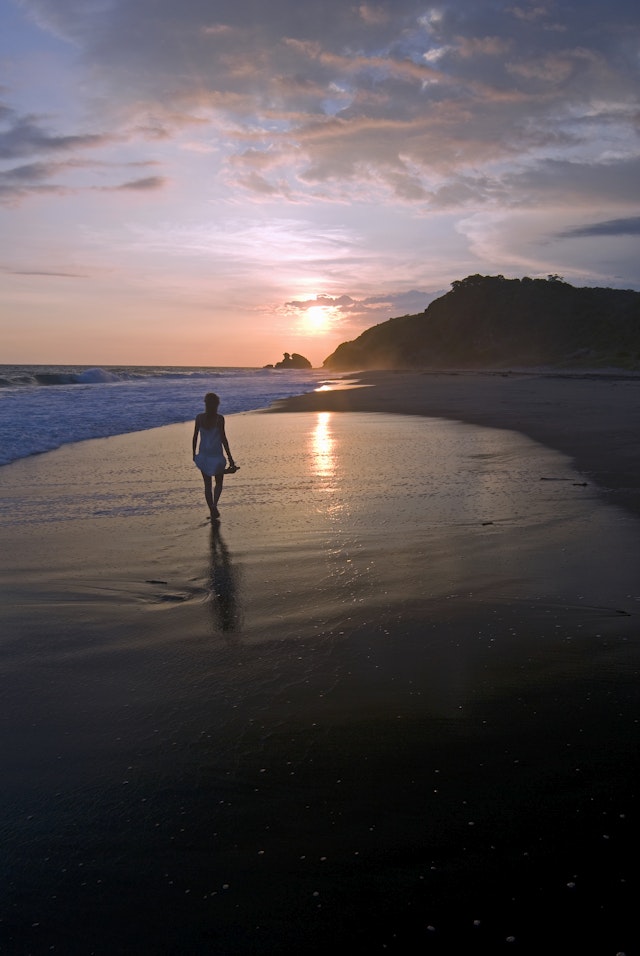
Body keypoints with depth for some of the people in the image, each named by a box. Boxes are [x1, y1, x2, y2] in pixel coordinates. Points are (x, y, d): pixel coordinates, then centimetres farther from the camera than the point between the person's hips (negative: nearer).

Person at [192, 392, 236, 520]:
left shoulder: (199, 417, -3)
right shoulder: (219, 419, -12)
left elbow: (195, 437, 1)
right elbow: (223, 439, -13)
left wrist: (194, 453, 15)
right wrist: (230, 458, -8)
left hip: (203, 455, 3)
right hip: (216, 456, -2)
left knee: (207, 484, 14)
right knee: (219, 483, 14)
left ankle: (212, 511, 12)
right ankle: (214, 505, -11)